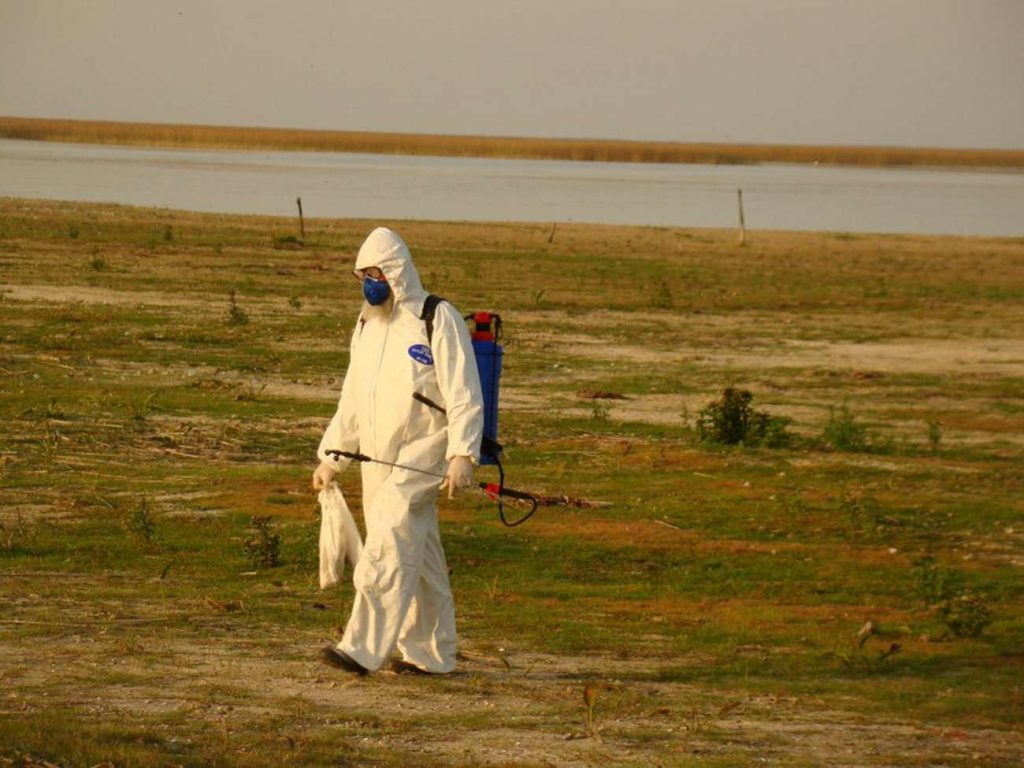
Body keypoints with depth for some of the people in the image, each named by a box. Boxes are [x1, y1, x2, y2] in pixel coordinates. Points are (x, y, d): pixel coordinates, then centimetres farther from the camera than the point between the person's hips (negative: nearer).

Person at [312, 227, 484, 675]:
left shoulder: (438, 321, -7)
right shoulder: (368, 326, 16)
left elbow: (464, 396, -12)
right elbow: (352, 400, 24)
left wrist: (462, 454, -23)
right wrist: (330, 458, 20)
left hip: (421, 454, -8)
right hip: (378, 461, 8)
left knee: (388, 542, -20)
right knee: (416, 555, 12)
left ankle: (363, 648, -27)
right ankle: (429, 652, 18)